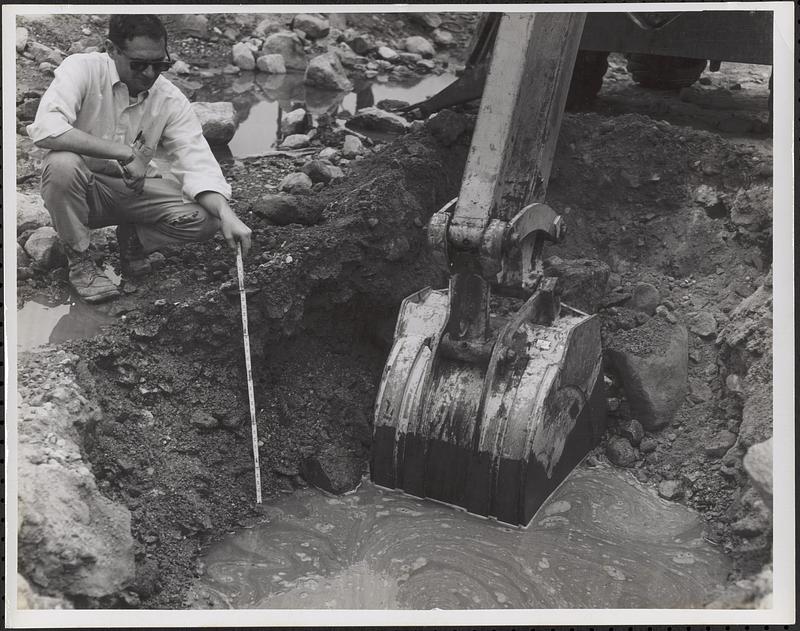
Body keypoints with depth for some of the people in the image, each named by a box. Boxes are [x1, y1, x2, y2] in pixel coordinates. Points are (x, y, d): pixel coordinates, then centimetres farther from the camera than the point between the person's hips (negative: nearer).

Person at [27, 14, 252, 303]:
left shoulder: (171, 100, -9)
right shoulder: (82, 70, -18)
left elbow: (198, 163, -15)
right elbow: (45, 128, -34)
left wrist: (226, 215, -33)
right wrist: (125, 153, -36)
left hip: (135, 189, 2)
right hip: (85, 190, -2)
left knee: (205, 217, -21)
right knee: (62, 164, -37)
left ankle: (133, 237, 10)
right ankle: (79, 260, -10)